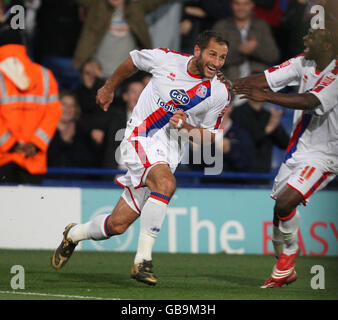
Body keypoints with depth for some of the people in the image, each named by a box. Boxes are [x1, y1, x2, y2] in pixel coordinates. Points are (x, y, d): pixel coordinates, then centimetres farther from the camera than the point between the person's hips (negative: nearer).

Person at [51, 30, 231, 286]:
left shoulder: (220, 94, -4)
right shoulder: (166, 59, -10)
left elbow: (208, 136, 7)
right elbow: (132, 61, 12)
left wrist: (187, 127, -14)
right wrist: (109, 87, 25)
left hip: (171, 150, 3)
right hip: (141, 138, -3)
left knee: (118, 224, 1)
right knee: (166, 184, -34)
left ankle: (74, 234, 32)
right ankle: (142, 260, -27)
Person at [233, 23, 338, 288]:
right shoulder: (304, 63, 2)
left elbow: (309, 102, -35)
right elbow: (266, 78, -3)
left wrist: (266, 96, -44)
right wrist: (230, 86, -19)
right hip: (299, 148, 7)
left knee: (286, 202, -20)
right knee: (280, 208, 6)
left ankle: (290, 251, 7)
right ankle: (285, 271, 24)